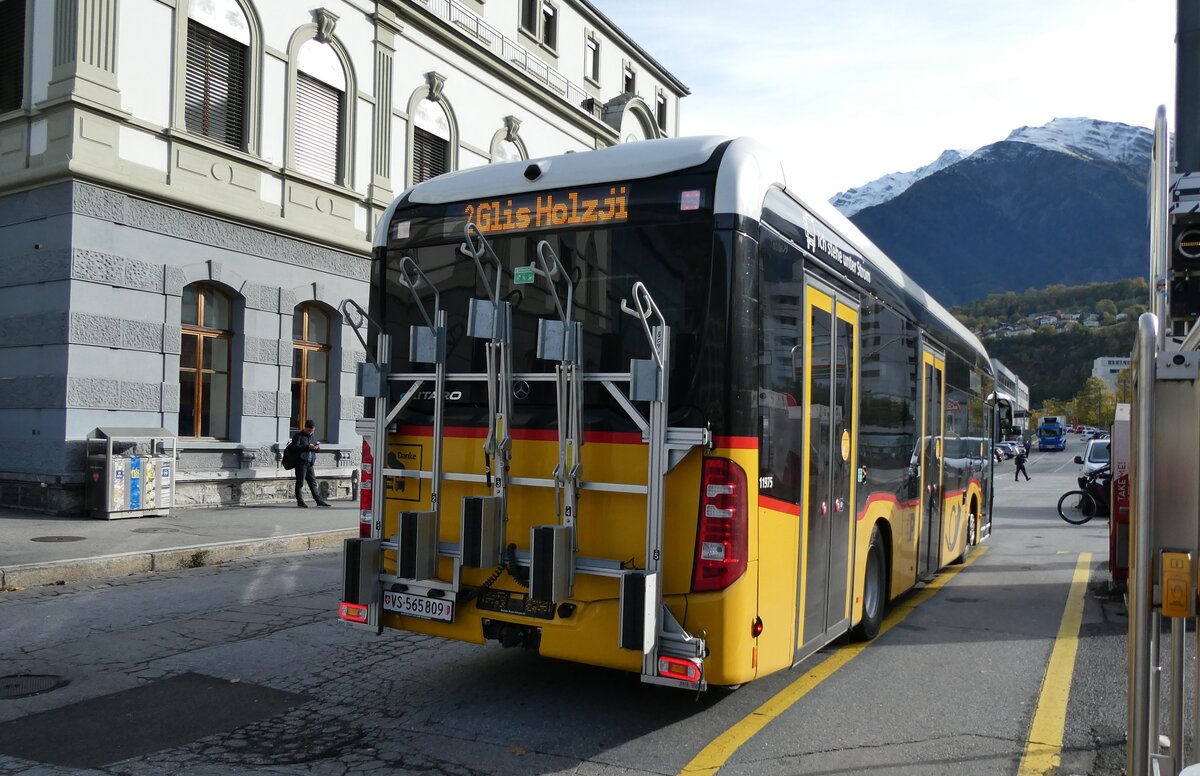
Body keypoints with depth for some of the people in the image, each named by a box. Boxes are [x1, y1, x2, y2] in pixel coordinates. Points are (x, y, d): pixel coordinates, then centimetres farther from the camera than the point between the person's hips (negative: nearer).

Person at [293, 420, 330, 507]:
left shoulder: (313, 436, 18)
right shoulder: (298, 435, -2)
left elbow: (317, 449, 22)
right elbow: (296, 447, -15)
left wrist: (317, 447, -2)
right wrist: (307, 447, -22)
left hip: (310, 463, 7)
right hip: (301, 462, -6)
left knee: (313, 482, 9)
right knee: (300, 482, -2)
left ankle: (319, 500, 9)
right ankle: (300, 501, 3)